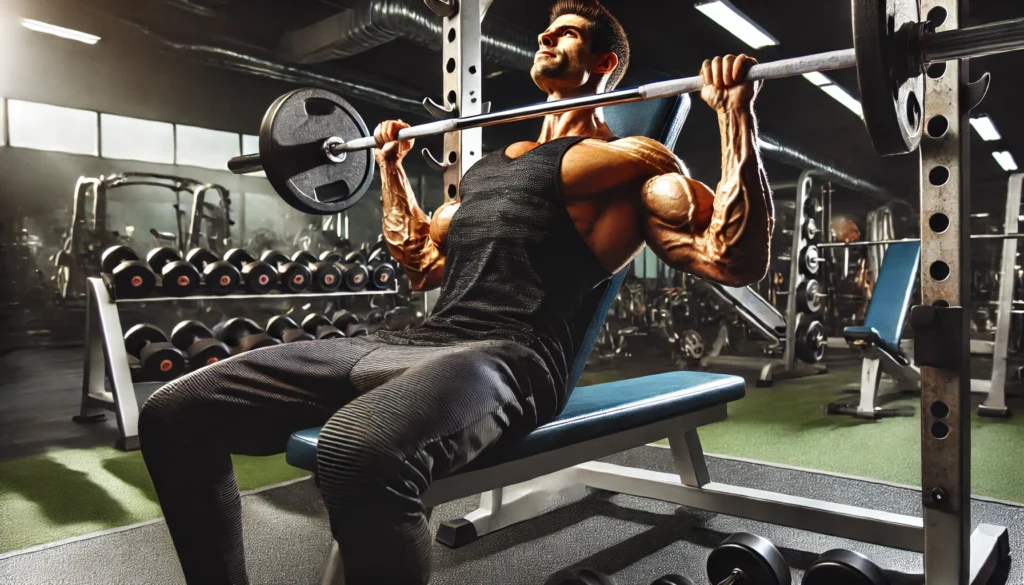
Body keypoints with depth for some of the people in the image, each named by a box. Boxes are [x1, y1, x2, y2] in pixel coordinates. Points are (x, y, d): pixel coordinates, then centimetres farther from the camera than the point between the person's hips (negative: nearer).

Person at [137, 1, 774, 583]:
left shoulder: (629, 158, 7)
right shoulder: (494, 161, 30)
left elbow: (735, 259, -5)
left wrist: (735, 111, -8)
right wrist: (393, 168, 39)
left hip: (508, 355, -7)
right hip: (415, 342, 8)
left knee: (359, 450, -41)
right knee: (176, 413, -3)